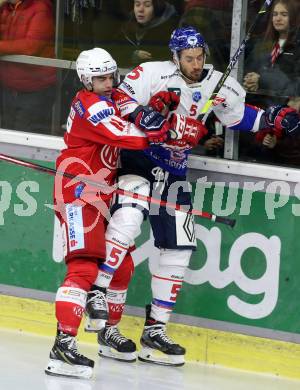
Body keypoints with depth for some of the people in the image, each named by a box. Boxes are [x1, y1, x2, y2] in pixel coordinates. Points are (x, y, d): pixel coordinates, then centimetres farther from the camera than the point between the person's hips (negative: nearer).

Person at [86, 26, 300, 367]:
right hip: (139, 161, -6)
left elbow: (238, 115, 16)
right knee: (127, 218, -32)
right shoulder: (154, 74, -14)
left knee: (179, 249, 4)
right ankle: (99, 294, -26)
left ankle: (155, 331, 11)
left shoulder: (218, 85, 0)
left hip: (174, 173, 6)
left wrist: (272, 119, 2)